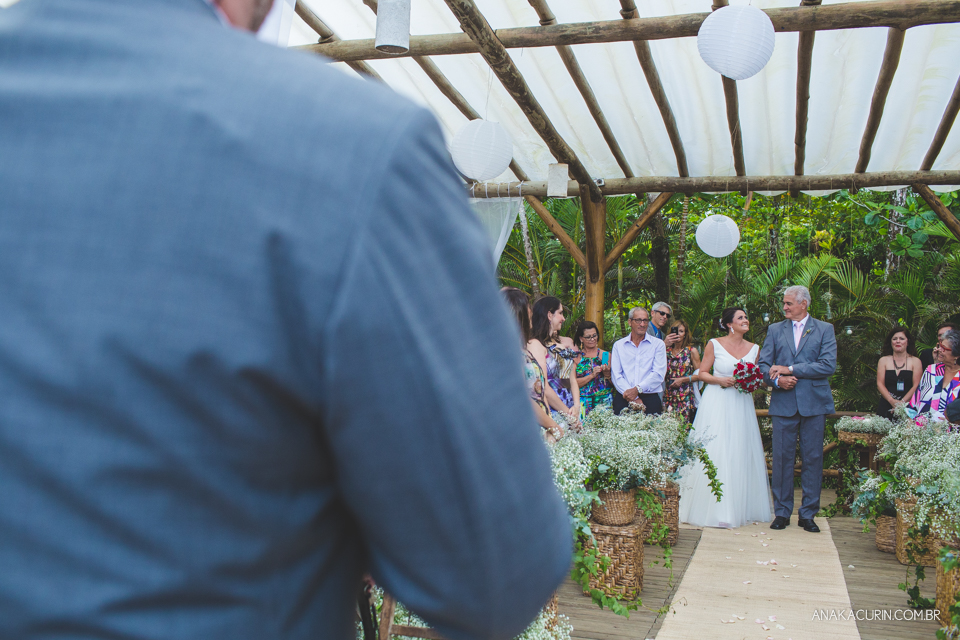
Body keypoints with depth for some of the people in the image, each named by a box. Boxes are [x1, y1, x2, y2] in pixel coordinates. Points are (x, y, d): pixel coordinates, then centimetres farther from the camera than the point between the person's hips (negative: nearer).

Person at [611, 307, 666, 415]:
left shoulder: (658, 344, 11)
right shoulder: (618, 345, 14)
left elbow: (658, 374, 0)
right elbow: (616, 375, 4)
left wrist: (638, 389, -14)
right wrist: (633, 398, -10)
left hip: (649, 395, 0)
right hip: (624, 396, 1)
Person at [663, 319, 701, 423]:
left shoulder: (692, 351, 4)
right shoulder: (666, 350, 7)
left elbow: (699, 375, 3)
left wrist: (683, 380, -9)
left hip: (686, 397, -2)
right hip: (668, 396, 2)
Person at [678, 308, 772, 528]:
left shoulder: (754, 349, 10)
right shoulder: (714, 345, 0)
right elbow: (703, 373, 2)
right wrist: (720, 380, -15)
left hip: (742, 405, 4)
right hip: (717, 404, -4)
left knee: (741, 454, 3)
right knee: (715, 453, -6)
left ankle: (740, 509, 13)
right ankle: (716, 511, 1)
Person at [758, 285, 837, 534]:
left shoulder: (824, 329, 5)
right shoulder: (775, 329, 12)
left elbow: (828, 366, -8)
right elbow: (763, 364, 7)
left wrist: (791, 369, -12)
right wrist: (777, 380, -13)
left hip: (813, 402, -1)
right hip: (783, 403, 1)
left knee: (813, 459, 3)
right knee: (782, 458, 3)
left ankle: (808, 514, 13)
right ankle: (782, 512, 13)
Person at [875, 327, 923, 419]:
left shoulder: (915, 361, 8)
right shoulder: (883, 360, 11)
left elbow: (916, 386, 0)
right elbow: (880, 384, 4)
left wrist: (902, 402, -13)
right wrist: (892, 401, -12)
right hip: (886, 407, 1)